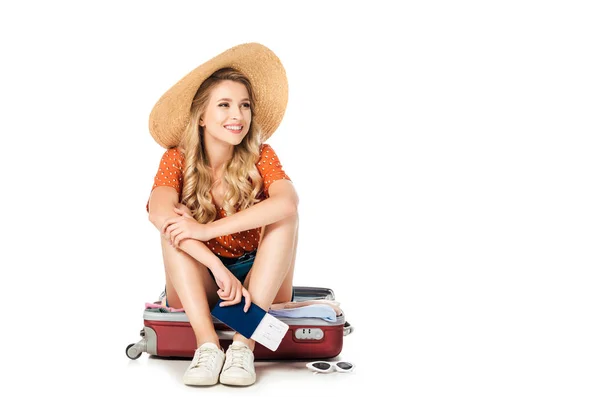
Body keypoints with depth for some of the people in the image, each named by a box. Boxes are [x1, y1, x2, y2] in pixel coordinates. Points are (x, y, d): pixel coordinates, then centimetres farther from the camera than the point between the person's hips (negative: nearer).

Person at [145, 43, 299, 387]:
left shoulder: (260, 156, -9)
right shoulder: (178, 159, -9)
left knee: (286, 214, -24)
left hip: (260, 282, 0)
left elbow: (288, 201, -32)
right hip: (197, 288, 0)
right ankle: (208, 345, -34)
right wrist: (219, 267, -42)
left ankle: (244, 344, -32)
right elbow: (158, 212, -31)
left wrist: (207, 230, -38)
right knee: (174, 223, -24)